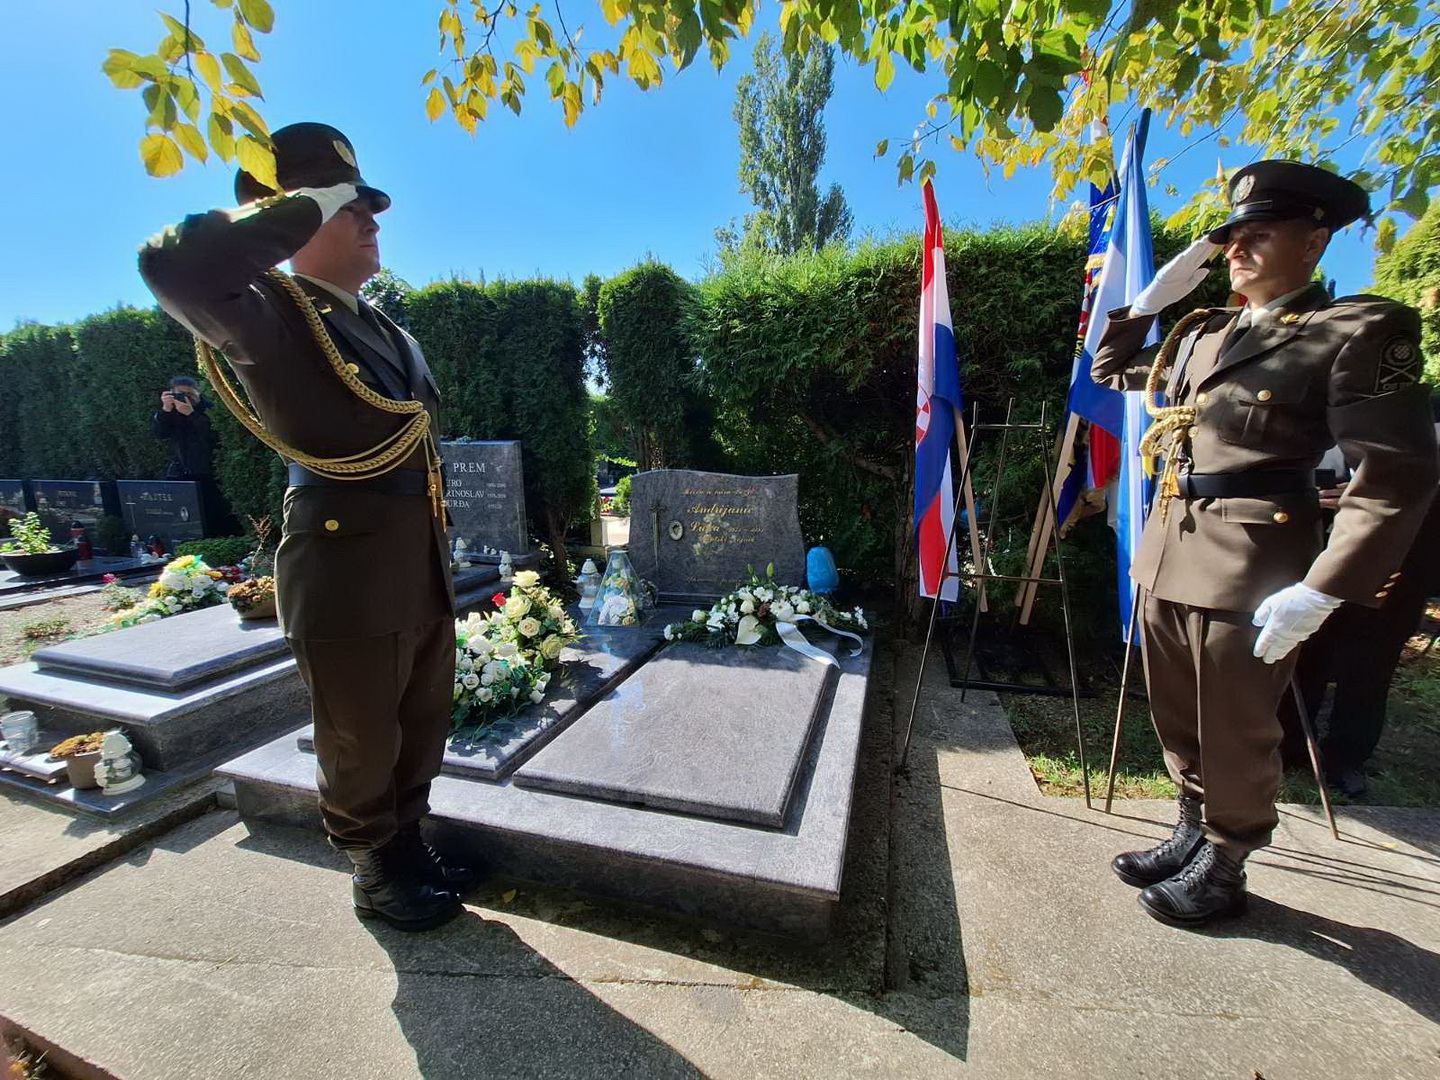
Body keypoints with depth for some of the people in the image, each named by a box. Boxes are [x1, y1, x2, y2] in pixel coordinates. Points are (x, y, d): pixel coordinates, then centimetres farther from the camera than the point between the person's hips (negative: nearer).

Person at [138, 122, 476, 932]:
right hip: (347, 578, -7)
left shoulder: (387, 329, 17)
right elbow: (171, 264, -30)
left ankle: (408, 844, 43)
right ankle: (376, 873, 36)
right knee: (361, 745, 12)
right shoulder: (269, 314, -7)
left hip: (425, 573, 8)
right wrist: (304, 208, -17)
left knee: (422, 730, 20)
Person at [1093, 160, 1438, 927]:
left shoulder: (1357, 332, -6)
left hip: (1250, 568, -6)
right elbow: (1111, 375, 28)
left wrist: (1320, 592, -21)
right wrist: (1148, 302, 14)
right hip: (1167, 555, 7)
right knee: (1178, 721, 19)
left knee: (1234, 736, 9)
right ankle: (1193, 834, 40)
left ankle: (1222, 870, 30)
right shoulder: (1202, 333, 14)